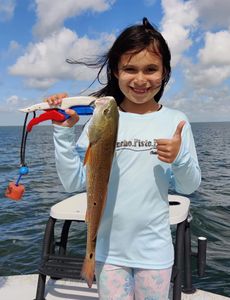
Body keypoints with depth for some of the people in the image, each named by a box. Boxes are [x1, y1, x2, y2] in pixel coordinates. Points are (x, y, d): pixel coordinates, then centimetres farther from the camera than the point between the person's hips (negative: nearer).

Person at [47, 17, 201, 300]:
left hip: (154, 250, 0)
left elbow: (188, 186, 1)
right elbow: (74, 182, -7)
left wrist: (180, 159, -19)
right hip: (108, 248, 0)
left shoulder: (175, 121, -5)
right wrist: (63, 132, -15)